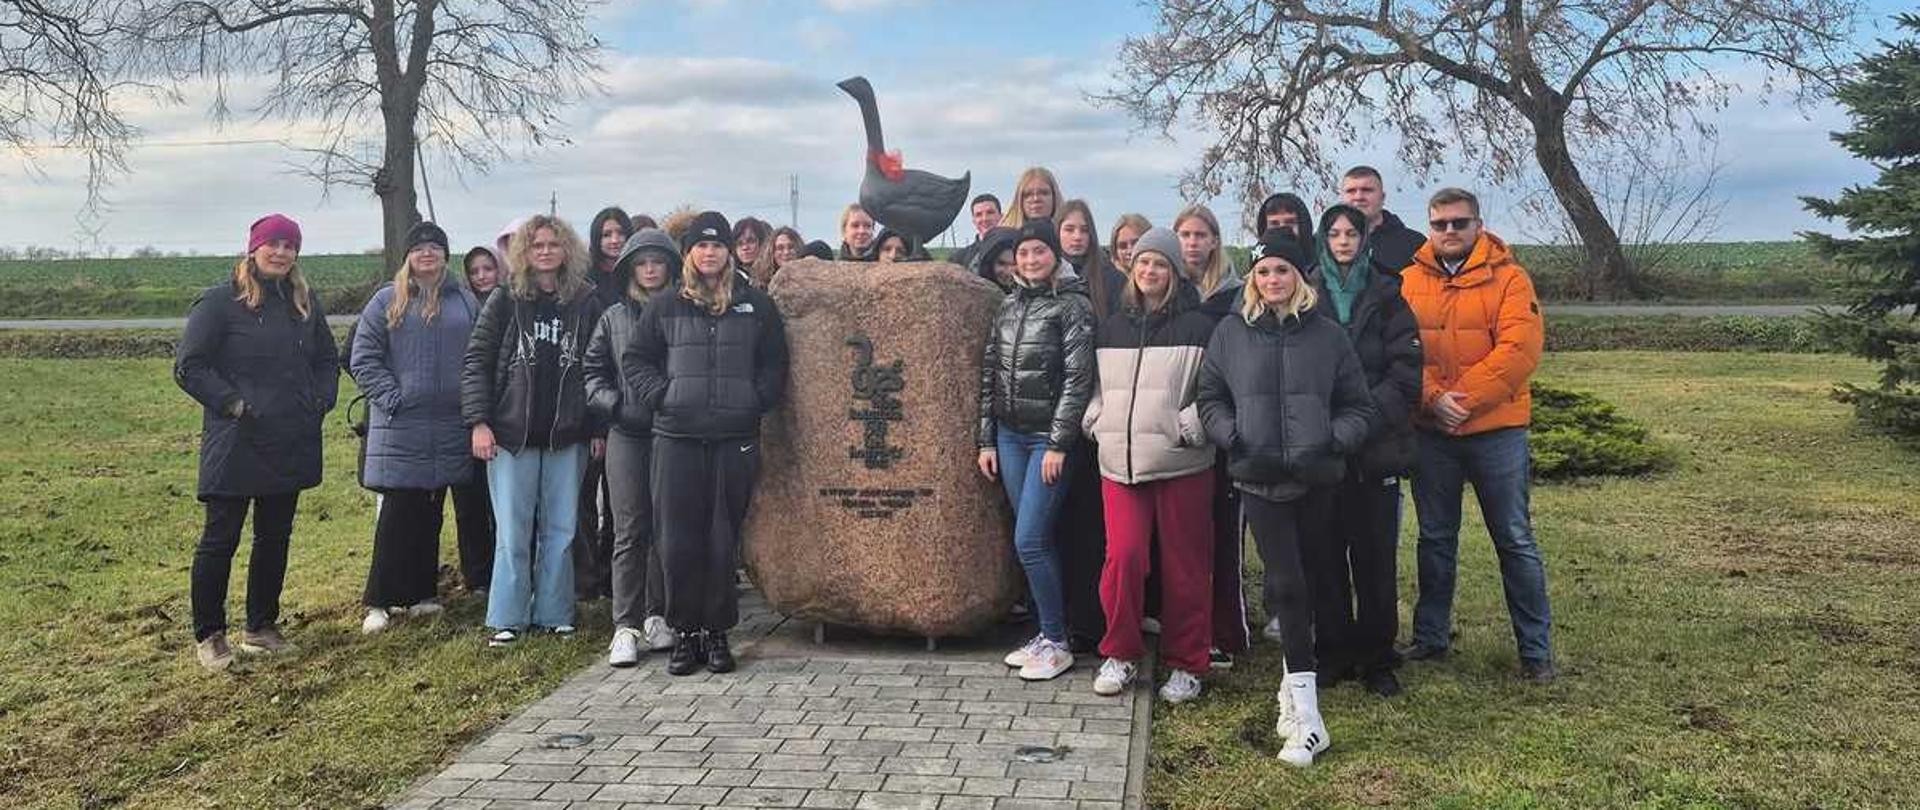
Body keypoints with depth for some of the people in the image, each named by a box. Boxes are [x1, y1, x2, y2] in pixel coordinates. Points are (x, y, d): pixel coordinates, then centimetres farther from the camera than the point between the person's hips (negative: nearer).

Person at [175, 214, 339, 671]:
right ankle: (208, 637, 15)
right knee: (220, 539, 2)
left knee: (275, 538, 13)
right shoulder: (220, 302, -7)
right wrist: (233, 404, -15)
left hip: (291, 446, 6)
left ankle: (261, 628, 26)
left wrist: (321, 401, 5)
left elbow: (328, 360, 20)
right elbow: (188, 367, -9)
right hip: (237, 445, -6)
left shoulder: (305, 303, 10)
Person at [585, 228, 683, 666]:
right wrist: (614, 404, -5)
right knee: (630, 531, 0)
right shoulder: (613, 318, 11)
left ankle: (656, 616, 17)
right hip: (627, 436, 1)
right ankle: (626, 626, 3)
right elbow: (593, 371, 11)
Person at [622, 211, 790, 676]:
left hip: (736, 439, 0)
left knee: (724, 540, 3)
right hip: (676, 438, 0)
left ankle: (716, 632, 14)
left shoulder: (757, 306, 9)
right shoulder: (665, 307, 10)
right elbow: (635, 360, 12)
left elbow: (775, 365, 11)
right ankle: (685, 633, 12)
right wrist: (661, 395, -3)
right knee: (678, 540, 1)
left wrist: (756, 401, -4)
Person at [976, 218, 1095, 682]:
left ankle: (1056, 643, 5)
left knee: (1029, 542, -9)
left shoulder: (1073, 305, -7)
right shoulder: (1010, 305, 11)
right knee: (1033, 542, 10)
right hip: (1010, 436, 6)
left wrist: (1059, 444, -15)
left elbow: (1077, 379, -12)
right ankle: (1049, 634, 21)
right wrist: (986, 440, 9)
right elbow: (989, 374, 13)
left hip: (1050, 438, -6)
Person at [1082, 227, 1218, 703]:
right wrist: (1096, 422, 7)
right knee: (1123, 556, -7)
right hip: (1119, 462, 3)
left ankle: (1186, 664, 18)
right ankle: (1121, 654, 11)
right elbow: (1098, 386, 23)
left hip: (1181, 463, -3)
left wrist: (1188, 428, -13)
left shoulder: (1198, 327, 1)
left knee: (1184, 565, 3)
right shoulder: (1112, 328, 15)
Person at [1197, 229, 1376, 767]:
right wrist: (1234, 437, -6)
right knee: (1288, 582, -9)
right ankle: (1306, 714, -8)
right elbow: (1210, 397, 10)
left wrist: (1333, 440, -7)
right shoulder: (1231, 333, 7)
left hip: (1314, 479, 1)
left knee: (1299, 581, 8)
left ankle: (1295, 685, 24)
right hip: (1258, 479, -1)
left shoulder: (1328, 335, 7)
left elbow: (1358, 406, 10)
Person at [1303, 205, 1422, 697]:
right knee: (1324, 554, 4)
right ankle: (1333, 653, 16)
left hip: (1376, 447, 0)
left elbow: (1407, 370, -1)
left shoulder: (1385, 297, 7)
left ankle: (1376, 658, 14)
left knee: (1375, 554, 3)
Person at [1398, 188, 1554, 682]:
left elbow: (1519, 350, -13)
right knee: (1435, 539, 13)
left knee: (1515, 541, 4)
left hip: (1496, 430, -2)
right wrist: (1433, 398, -17)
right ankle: (1431, 637, 25)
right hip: (1430, 430, 3)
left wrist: (1463, 399, -18)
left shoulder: (1508, 278, -3)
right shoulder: (1410, 281, 5)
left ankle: (1536, 649, 15)